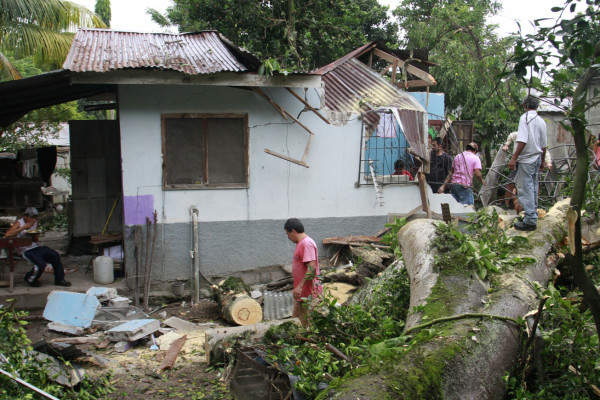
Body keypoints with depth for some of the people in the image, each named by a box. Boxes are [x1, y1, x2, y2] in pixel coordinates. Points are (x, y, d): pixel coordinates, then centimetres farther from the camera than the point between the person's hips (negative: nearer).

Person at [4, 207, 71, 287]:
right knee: (41, 264, -25)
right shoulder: (19, 223, -7)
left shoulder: (35, 223, 13)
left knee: (55, 256, -11)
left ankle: (59, 279, 2)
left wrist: (36, 236, -6)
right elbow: (7, 235, -25)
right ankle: (30, 280, 6)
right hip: (25, 250, -7)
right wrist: (23, 228, -24)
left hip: (35, 247, 7)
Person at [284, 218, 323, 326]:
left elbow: (311, 267, -28)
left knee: (310, 322, -2)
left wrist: (300, 286, -31)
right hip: (301, 292, 10)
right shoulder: (301, 243, 13)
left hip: (309, 293, -10)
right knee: (298, 315, 17)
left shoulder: (307, 243, -19)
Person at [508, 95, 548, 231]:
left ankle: (530, 221, -10)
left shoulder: (525, 118, -11)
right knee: (533, 188, 16)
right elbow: (544, 145, 16)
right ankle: (533, 215, 25)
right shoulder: (541, 121, 11)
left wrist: (514, 157, -20)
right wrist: (542, 161, 27)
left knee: (525, 188, -7)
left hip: (526, 159, -8)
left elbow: (522, 141, -21)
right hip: (537, 158, 8)